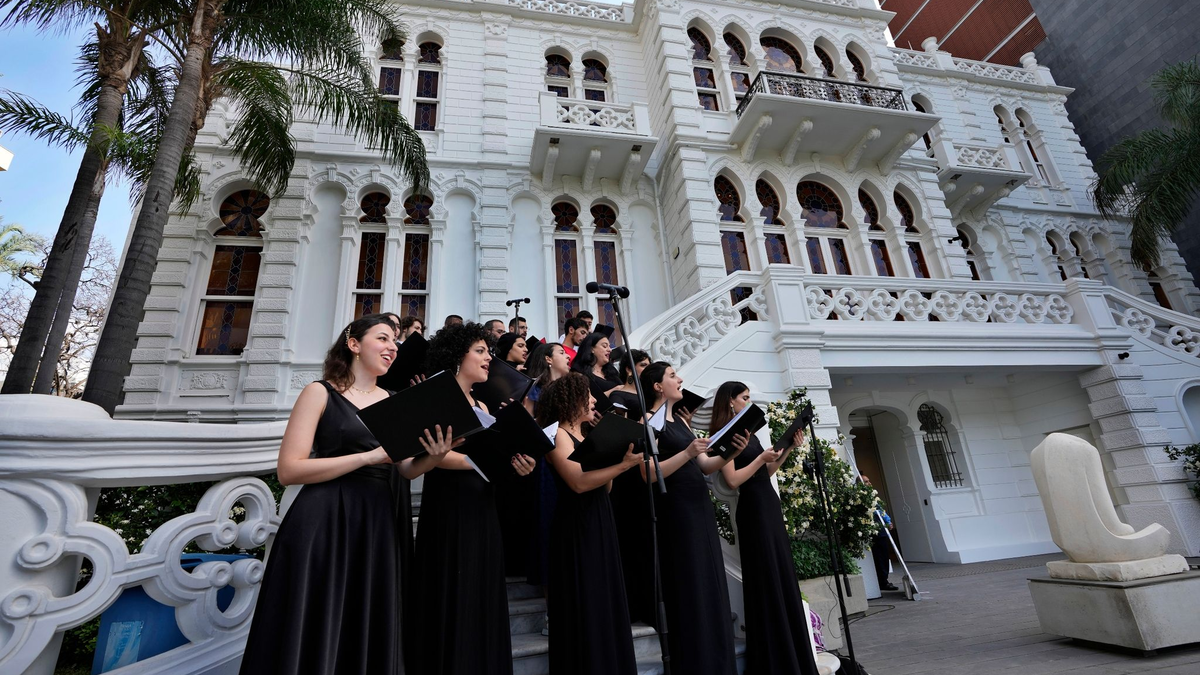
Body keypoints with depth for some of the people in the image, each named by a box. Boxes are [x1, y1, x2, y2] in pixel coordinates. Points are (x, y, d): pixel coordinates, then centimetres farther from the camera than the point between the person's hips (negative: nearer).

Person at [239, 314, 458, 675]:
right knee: (315, 636, 5)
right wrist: (370, 456, -19)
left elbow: (407, 469, 10)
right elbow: (289, 469, -12)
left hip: (376, 524, 5)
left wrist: (434, 458, -13)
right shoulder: (320, 392, -4)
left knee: (369, 637, 13)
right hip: (324, 523, -5)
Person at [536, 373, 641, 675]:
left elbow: (604, 487, 11)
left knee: (605, 602, 15)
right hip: (577, 528, -8)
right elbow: (579, 482, -23)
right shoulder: (558, 436, -10)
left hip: (599, 524, 8)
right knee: (584, 607, 2)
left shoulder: (587, 436, 13)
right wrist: (624, 463, -24)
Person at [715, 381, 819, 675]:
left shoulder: (747, 431, 15)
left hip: (770, 505, 8)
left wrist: (788, 448, 8)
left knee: (783, 578, 13)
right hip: (754, 509, -8)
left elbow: (766, 472, 16)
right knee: (766, 581, -1)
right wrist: (760, 458, -16)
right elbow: (732, 480, -17)